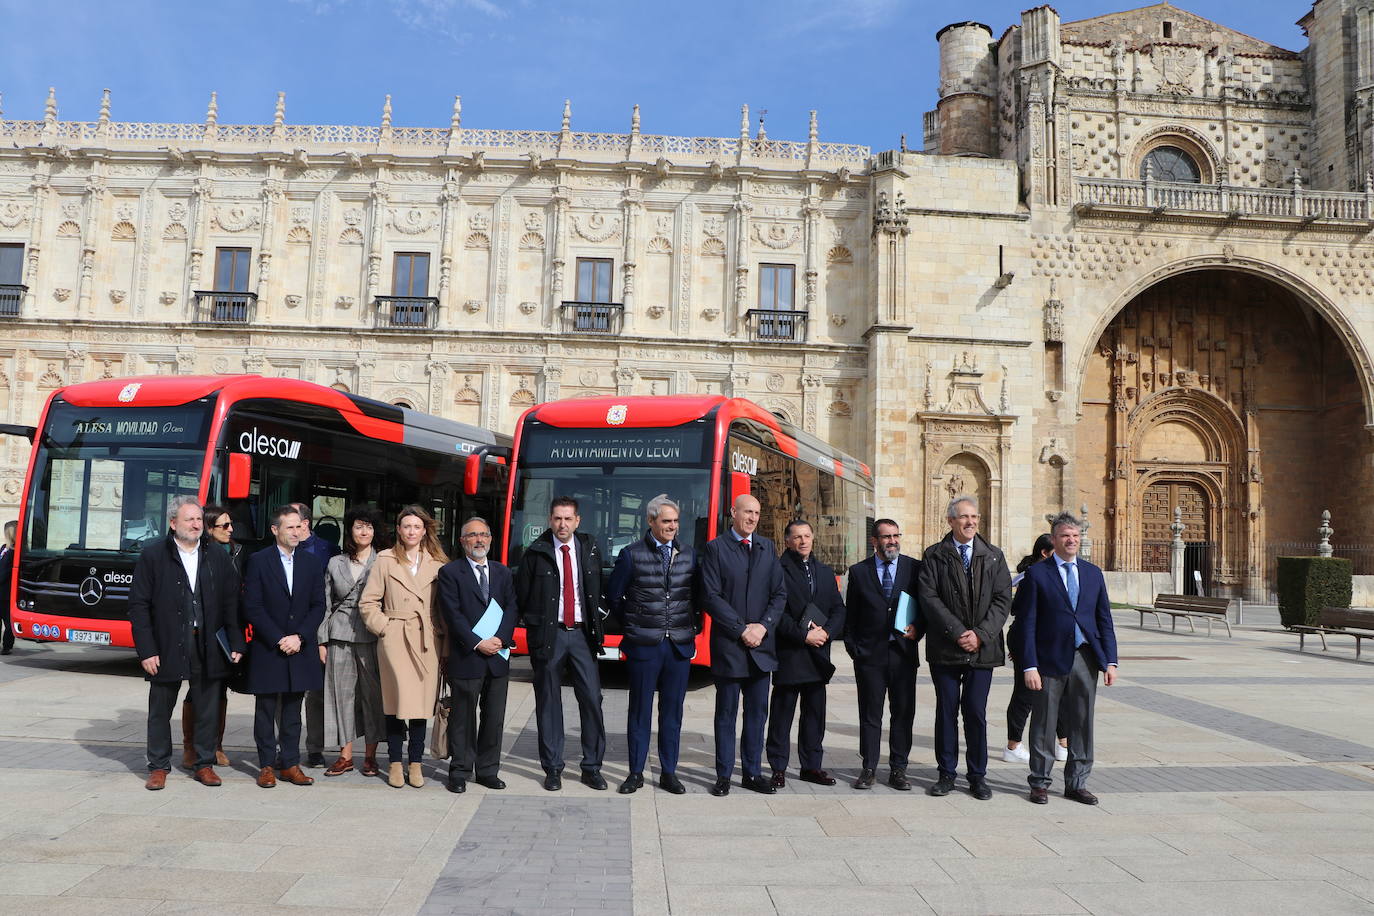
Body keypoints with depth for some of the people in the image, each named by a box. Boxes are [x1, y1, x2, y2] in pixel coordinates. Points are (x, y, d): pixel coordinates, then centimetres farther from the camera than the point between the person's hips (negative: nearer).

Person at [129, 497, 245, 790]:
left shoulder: (218, 558, 6)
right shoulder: (152, 556, -2)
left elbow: (231, 605, 6)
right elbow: (138, 606, -4)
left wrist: (235, 643, -1)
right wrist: (146, 650, -10)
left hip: (208, 649, 2)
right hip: (166, 648, -2)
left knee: (208, 711, 9)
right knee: (160, 711, 10)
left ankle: (205, 764, 23)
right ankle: (159, 767, 25)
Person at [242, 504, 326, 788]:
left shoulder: (311, 563, 7)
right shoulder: (258, 561, -2)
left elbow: (318, 605, 5)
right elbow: (252, 607, -7)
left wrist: (299, 637, -8)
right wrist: (278, 639, -13)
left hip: (299, 648, 3)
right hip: (267, 649, -3)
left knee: (293, 709, 9)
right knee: (266, 710, 5)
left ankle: (290, 764, 16)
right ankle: (267, 765, 14)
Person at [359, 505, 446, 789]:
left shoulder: (438, 564, 9)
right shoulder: (385, 561, 6)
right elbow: (367, 603, 6)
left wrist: (442, 634, 2)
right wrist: (385, 627, -2)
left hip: (426, 641, 2)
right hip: (395, 639, -2)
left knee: (421, 702, 3)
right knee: (398, 701, -4)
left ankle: (415, 764, 12)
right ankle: (395, 763, 8)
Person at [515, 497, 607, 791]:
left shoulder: (590, 550, 5)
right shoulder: (536, 553, -2)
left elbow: (598, 592, 12)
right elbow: (522, 595, 3)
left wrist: (594, 626, 7)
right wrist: (535, 624, 2)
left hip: (581, 634, 2)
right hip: (549, 635, -2)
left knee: (592, 699, -1)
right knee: (548, 703, 5)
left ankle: (592, 767, 10)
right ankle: (552, 769, 17)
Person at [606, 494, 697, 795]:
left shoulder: (689, 555, 8)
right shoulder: (631, 555, -2)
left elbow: (698, 595, 16)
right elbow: (613, 596, 5)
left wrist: (694, 625, 8)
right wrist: (632, 625, 9)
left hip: (680, 645, 3)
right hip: (644, 646, -2)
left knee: (672, 711, 8)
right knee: (640, 710, 4)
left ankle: (668, 773, 17)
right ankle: (636, 773, 14)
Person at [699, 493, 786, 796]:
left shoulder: (767, 548, 11)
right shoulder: (716, 548, -3)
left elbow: (779, 593, 8)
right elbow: (711, 596, -9)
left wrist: (763, 626, -7)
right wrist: (741, 629, -13)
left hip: (761, 644, 4)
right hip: (728, 645, -4)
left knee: (757, 712, 9)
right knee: (726, 713, 5)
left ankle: (753, 773, 19)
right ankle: (724, 776, 14)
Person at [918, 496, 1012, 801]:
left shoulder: (994, 556, 9)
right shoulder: (933, 556, 2)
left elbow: (1002, 599, 2)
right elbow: (928, 598, -6)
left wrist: (980, 634, -10)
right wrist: (957, 633, -14)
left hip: (982, 647, 1)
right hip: (945, 649, -1)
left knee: (976, 713, 5)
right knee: (946, 712, 6)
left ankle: (977, 776, 16)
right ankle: (947, 773, 17)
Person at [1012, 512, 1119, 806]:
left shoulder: (1093, 573, 10)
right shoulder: (1037, 574, -3)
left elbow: (1104, 620, 11)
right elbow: (1026, 623, -6)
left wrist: (1110, 661, 2)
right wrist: (1029, 666, -12)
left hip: (1085, 660, 4)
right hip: (1050, 660, -4)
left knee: (1082, 724, 10)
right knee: (1044, 725, 6)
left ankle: (1077, 784, 24)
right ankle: (1040, 783, 19)